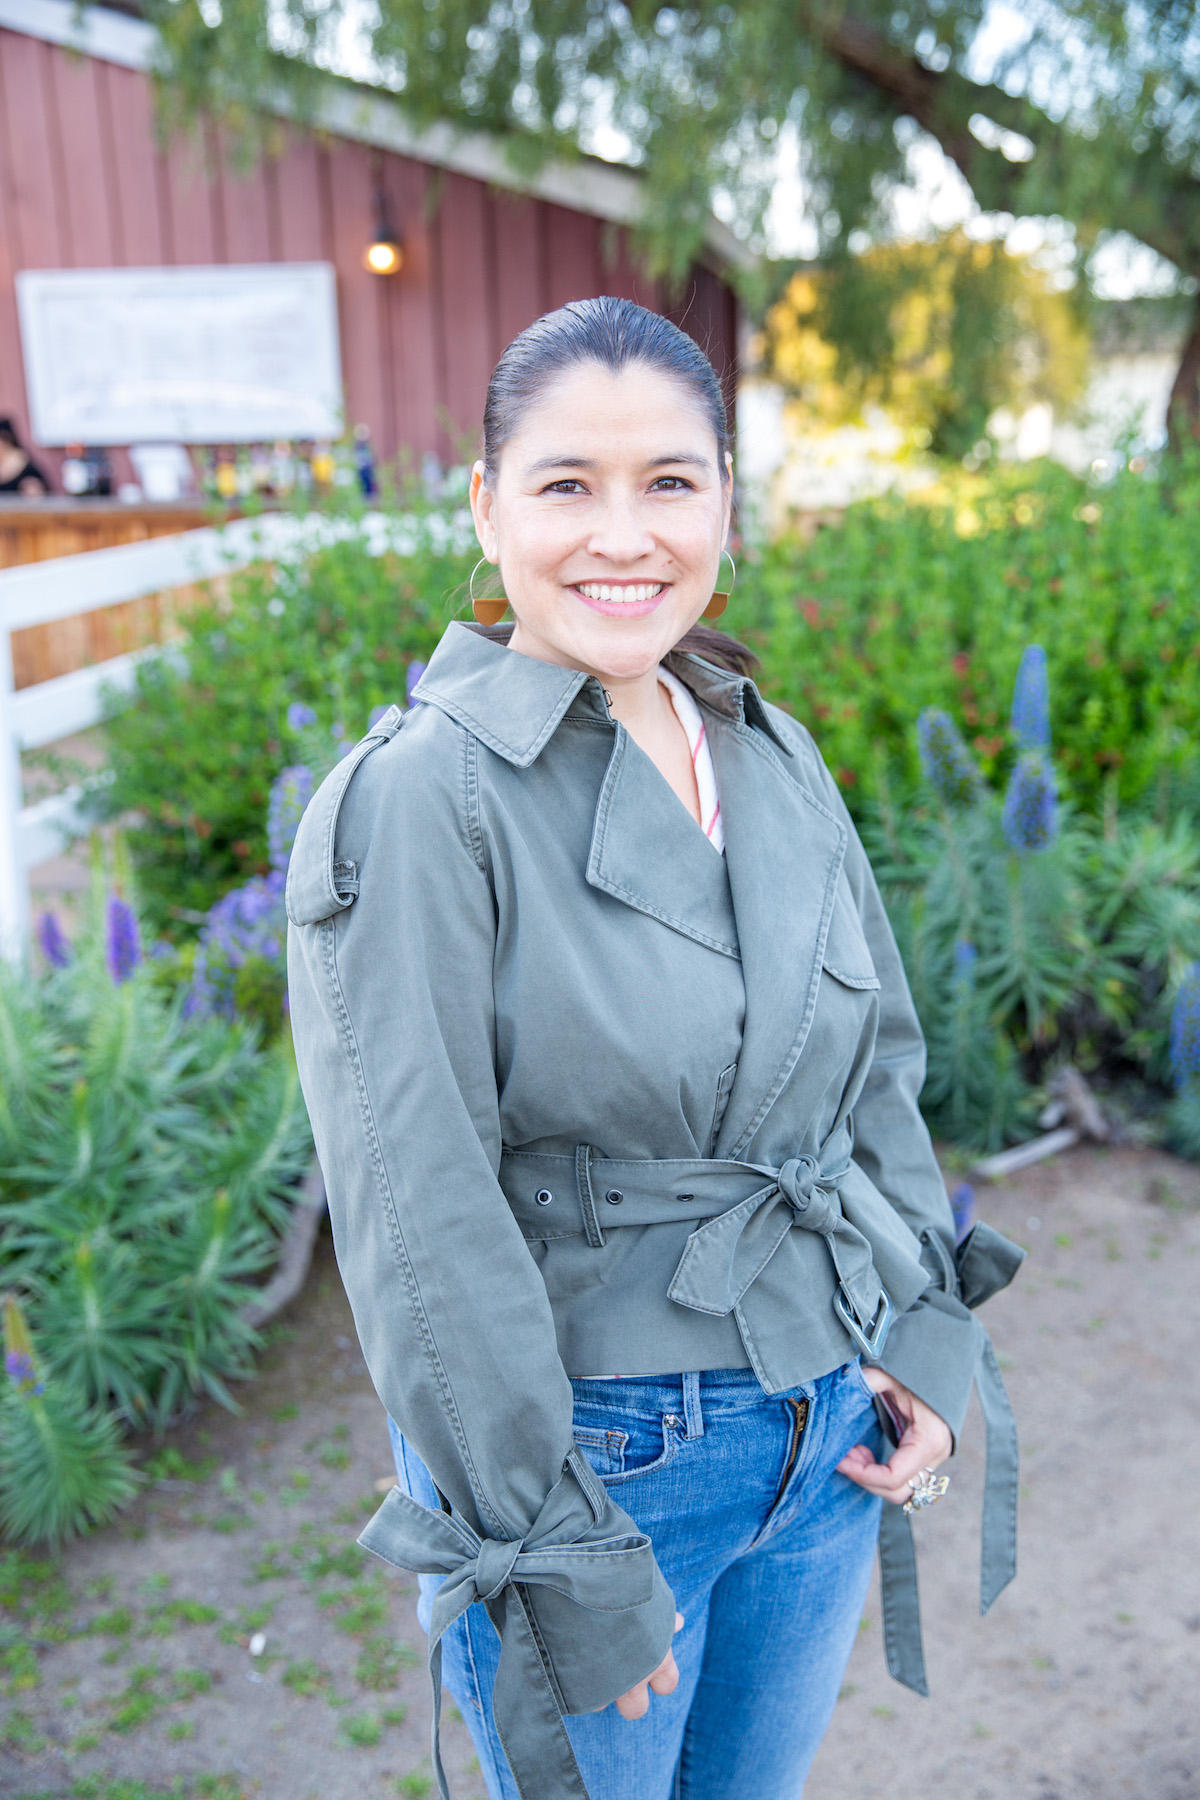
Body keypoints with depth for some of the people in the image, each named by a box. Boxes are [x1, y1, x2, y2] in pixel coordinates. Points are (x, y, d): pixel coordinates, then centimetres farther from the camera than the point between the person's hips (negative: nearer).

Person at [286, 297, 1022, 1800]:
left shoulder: (775, 757, 0)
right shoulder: (413, 800, -19)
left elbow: (880, 1065, 9)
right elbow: (424, 1232, -20)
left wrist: (928, 1335, 2)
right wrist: (551, 1551, -16)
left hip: (827, 1431, 6)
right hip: (593, 1445, -5)